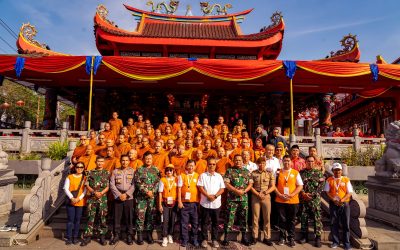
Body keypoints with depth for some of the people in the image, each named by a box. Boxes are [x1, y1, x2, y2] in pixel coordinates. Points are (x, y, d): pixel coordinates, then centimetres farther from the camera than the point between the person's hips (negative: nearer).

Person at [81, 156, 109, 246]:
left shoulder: (107, 173, 6)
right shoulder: (90, 172, 7)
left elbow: (108, 186, 2)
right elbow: (87, 185, 3)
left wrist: (101, 193, -15)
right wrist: (95, 192, -11)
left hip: (103, 198, 0)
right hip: (92, 198, 0)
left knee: (102, 218, 5)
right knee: (90, 217, 3)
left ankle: (102, 237, 15)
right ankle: (88, 236, 13)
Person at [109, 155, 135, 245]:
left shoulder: (132, 171, 4)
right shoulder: (115, 171, 5)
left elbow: (134, 185, -3)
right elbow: (112, 185, -1)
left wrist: (126, 194, -12)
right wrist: (119, 195, -10)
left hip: (129, 197, -1)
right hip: (117, 197, 1)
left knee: (129, 217, 4)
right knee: (117, 217, 5)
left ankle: (129, 235, 15)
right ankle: (116, 235, 18)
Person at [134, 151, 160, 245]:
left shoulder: (156, 170, 7)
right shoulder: (139, 170, 2)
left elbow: (158, 182, 2)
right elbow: (138, 183, -6)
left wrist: (152, 192, -10)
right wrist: (146, 192, -13)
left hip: (153, 197, 2)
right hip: (141, 197, -2)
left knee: (151, 216, 8)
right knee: (140, 216, -1)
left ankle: (149, 235, 19)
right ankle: (140, 235, 10)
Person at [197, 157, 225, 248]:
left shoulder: (219, 176, 6)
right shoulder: (203, 175, 1)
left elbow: (222, 188, 2)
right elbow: (200, 187, -6)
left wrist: (215, 196, -13)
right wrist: (208, 196, -16)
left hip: (216, 203, 2)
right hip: (205, 203, -2)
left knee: (215, 222, 9)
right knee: (204, 222, 6)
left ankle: (214, 239, 21)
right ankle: (204, 239, 19)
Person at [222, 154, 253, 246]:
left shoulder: (247, 171, 9)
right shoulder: (229, 171, 0)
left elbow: (250, 184, 5)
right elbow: (226, 183, -8)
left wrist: (244, 191, -10)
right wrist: (236, 190, -17)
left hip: (244, 198, 3)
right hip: (232, 198, -3)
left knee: (244, 217, 10)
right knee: (230, 217, 0)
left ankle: (244, 237, 23)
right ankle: (226, 237, 9)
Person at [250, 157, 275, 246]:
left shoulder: (270, 173, 3)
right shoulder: (253, 173, 2)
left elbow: (273, 187, 0)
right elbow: (251, 186, 0)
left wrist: (264, 193, -12)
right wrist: (258, 194, -11)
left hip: (267, 197, 0)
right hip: (255, 197, 0)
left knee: (267, 218, 5)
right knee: (255, 217, 4)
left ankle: (267, 237, 15)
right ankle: (254, 237, 14)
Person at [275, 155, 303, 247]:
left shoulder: (295, 173, 4)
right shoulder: (278, 172, 5)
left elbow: (300, 186, 1)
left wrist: (291, 195, -12)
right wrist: (280, 195, -10)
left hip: (293, 201, 0)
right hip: (280, 201, 0)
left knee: (291, 220, 8)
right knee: (282, 220, 8)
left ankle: (291, 238, 21)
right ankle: (282, 238, 21)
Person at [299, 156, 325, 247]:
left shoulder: (319, 172, 4)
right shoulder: (302, 172, 9)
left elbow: (321, 186, -3)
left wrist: (312, 194, -10)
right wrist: (303, 193, -10)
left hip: (315, 199, -2)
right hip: (304, 199, 2)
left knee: (317, 218, -3)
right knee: (304, 217, 7)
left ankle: (318, 237, 5)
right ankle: (304, 236, 19)